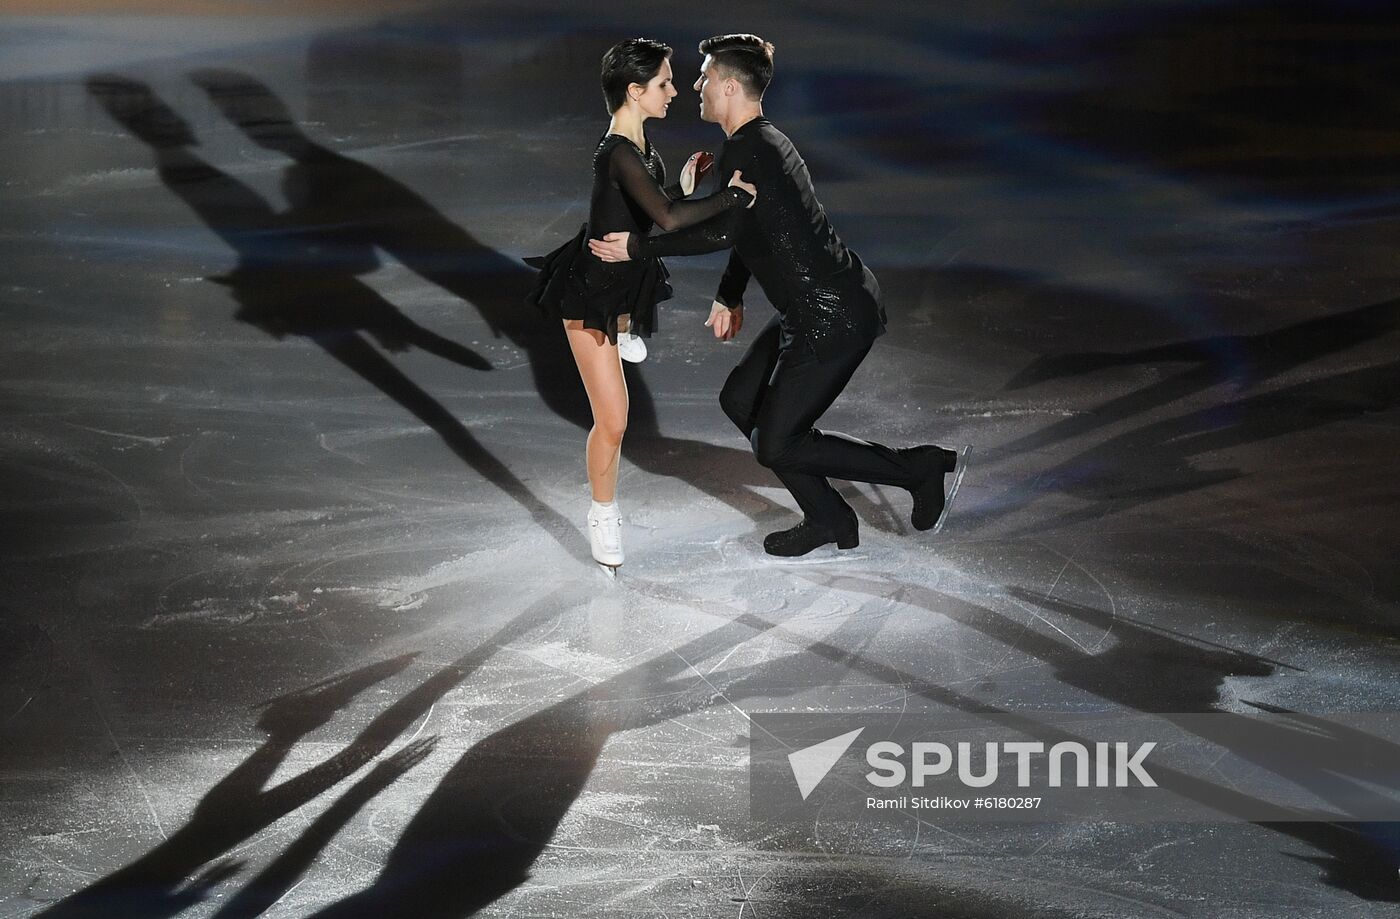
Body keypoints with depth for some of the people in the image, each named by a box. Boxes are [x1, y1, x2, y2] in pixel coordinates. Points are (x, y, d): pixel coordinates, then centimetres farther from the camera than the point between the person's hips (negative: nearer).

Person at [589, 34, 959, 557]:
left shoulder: (749, 151, -18)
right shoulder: (761, 143, 15)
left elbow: (723, 231, -29)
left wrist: (637, 248, -22)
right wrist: (729, 297, 28)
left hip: (834, 318, -10)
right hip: (818, 308, 10)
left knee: (776, 445, -4)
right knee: (740, 400, 18)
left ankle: (922, 468, 2)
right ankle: (828, 520, 23)